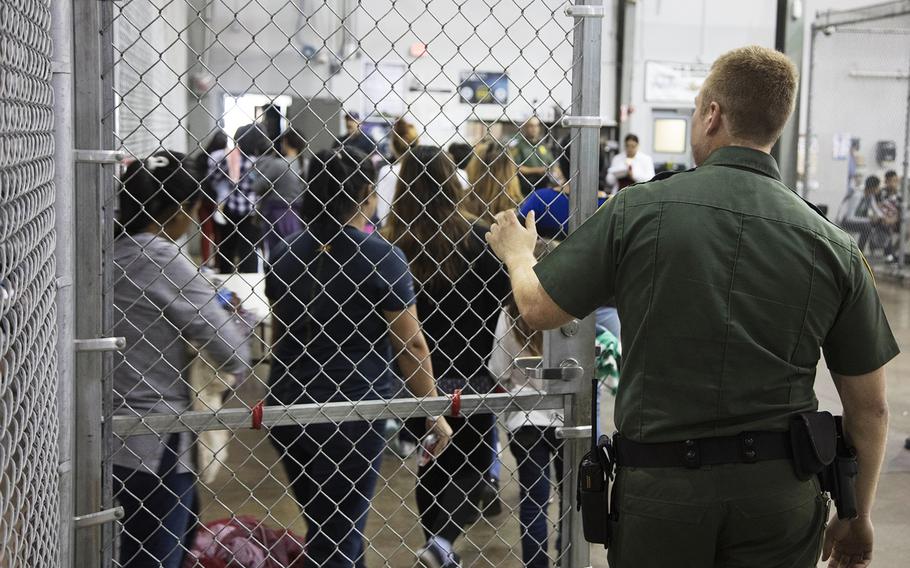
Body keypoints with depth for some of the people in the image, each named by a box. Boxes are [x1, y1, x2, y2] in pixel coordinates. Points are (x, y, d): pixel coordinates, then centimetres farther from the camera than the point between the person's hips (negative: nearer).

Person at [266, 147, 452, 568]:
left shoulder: (286, 254, 5)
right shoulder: (380, 257, -12)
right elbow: (410, 344, -11)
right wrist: (434, 414, -2)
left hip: (287, 406, 6)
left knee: (322, 526, 19)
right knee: (339, 534, 5)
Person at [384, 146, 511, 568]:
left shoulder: (390, 243, -10)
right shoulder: (477, 238, -11)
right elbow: (504, 302, -6)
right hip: (469, 373, -1)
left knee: (431, 464, 19)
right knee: (474, 462, 13)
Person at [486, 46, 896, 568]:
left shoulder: (638, 211, -9)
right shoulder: (833, 247, -4)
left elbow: (539, 308, 2)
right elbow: (870, 408, 2)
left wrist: (517, 252, 25)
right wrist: (859, 516, 17)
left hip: (660, 484, -1)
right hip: (781, 489, 2)